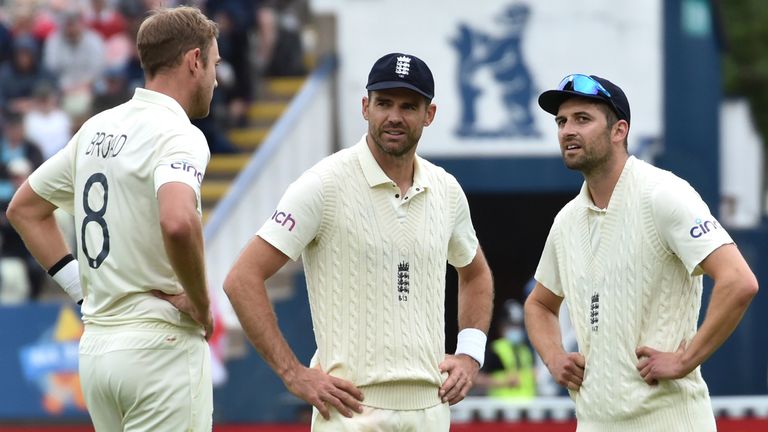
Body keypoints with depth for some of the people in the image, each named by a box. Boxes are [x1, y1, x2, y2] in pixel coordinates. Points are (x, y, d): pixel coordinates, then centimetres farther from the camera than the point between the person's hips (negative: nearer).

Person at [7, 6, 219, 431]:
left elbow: (24, 207, 23)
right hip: (162, 344, -8)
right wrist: (200, 303, -17)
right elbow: (178, 222, -32)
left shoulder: (97, 129, 13)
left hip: (95, 344, 8)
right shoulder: (178, 135, -12)